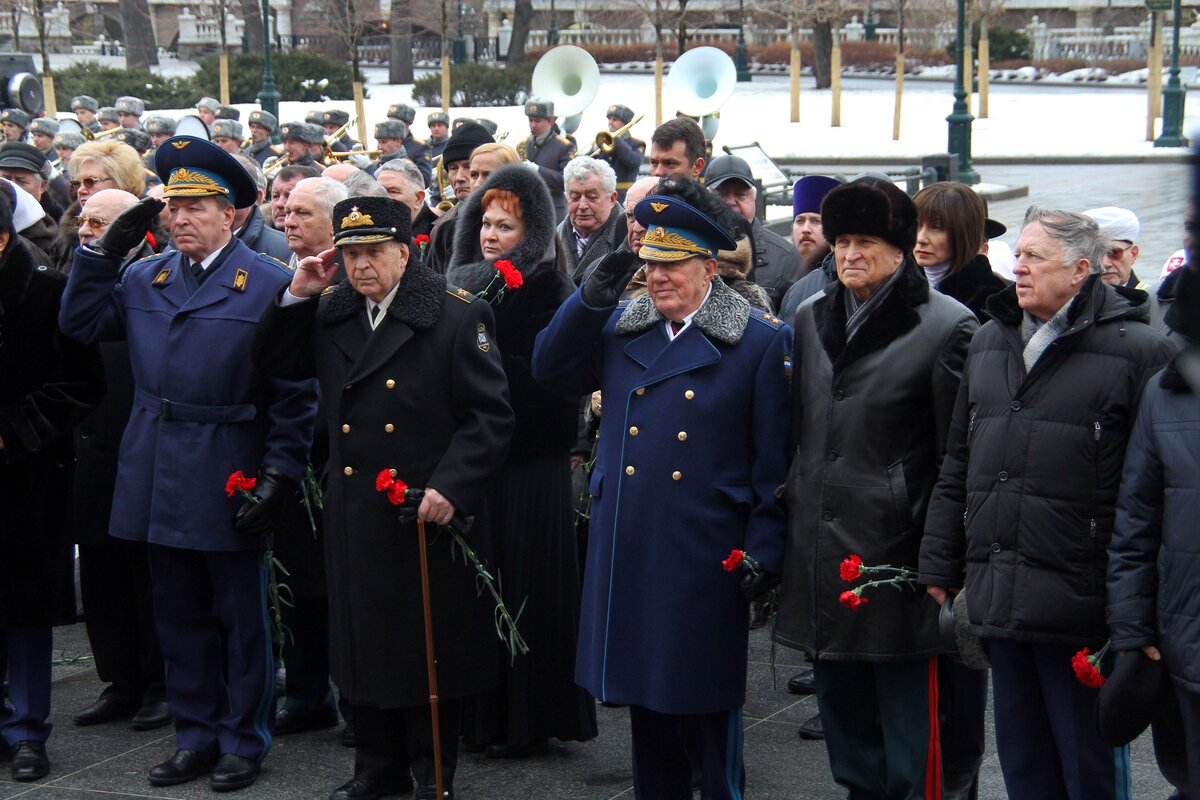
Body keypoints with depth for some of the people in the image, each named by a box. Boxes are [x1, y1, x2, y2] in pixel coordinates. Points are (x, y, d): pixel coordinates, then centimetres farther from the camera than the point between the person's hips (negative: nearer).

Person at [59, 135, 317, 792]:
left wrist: (279, 475, -15)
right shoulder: (145, 277, 10)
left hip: (229, 485, -5)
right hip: (160, 484, 5)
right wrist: (105, 250, -1)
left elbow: (295, 394, -9)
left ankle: (243, 741, 20)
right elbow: (79, 323, 5)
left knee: (241, 617, 8)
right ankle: (196, 737, 26)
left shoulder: (269, 284, -7)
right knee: (179, 617, 14)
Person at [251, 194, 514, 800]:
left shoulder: (458, 315, -8)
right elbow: (271, 362, 13)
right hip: (355, 517, 5)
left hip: (430, 514, -5)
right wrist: (296, 296, 0)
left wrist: (450, 487, -19)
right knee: (367, 638, 13)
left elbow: (491, 416, -10)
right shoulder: (330, 314, 9)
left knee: (432, 646, 6)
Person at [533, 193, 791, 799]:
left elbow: (774, 459, -5)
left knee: (706, 704, 5)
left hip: (705, 560, -4)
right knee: (645, 702, 14)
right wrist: (592, 296, -5)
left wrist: (763, 551, -9)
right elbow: (549, 371, 4)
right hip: (627, 554, 5)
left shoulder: (761, 341, -4)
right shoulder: (620, 327, 10)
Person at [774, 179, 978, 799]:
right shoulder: (811, 320, 12)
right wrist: (782, 525, 18)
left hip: (898, 558, -6)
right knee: (844, 719, 16)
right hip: (820, 555, 6)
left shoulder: (946, 327, -8)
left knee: (909, 737, 0)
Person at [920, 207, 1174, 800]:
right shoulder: (989, 342, 14)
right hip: (998, 601, 6)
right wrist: (940, 571, 16)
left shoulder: (1137, 350, -7)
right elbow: (957, 469, 19)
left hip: (1080, 609, -6)